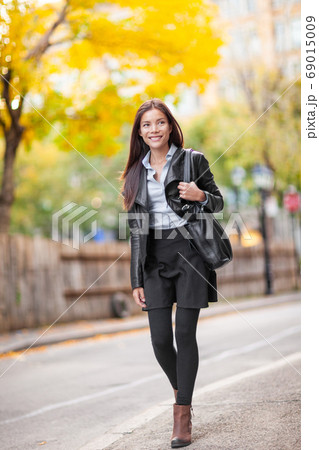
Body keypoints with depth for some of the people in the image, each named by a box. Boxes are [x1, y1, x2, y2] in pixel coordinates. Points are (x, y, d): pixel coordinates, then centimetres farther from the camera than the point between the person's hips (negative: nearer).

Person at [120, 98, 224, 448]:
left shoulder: (193, 160, 2)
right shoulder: (135, 174, 11)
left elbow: (218, 203, 9)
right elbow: (135, 230, 10)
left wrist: (201, 196, -15)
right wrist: (136, 281, 6)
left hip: (189, 253, -3)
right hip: (154, 259, 3)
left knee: (185, 334, -4)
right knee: (160, 339, -1)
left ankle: (183, 414, 6)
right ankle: (179, 390, 28)